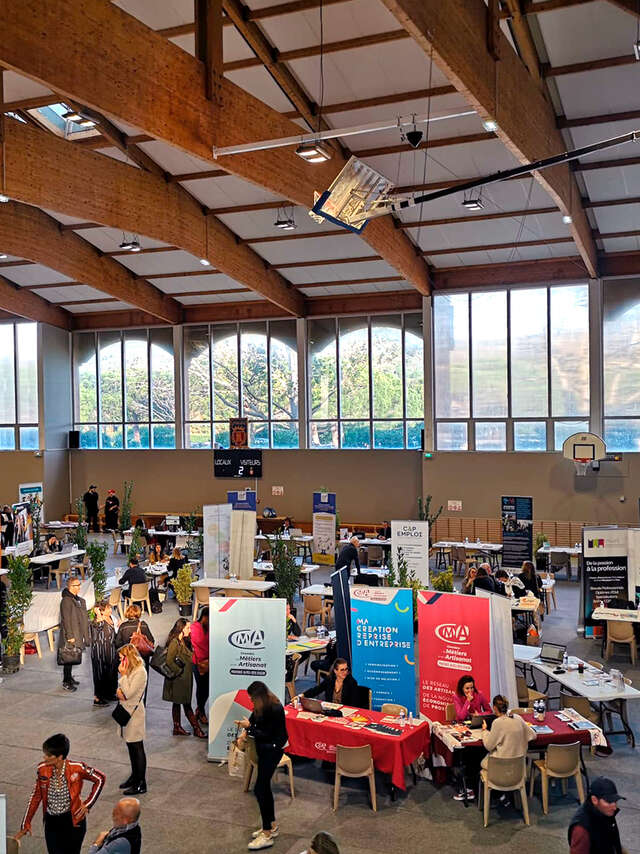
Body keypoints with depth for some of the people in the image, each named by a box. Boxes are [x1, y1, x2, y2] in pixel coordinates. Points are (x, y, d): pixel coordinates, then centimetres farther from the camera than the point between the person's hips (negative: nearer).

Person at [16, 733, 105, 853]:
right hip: (51, 822, 3)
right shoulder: (43, 769, -9)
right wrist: (25, 825, 5)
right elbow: (36, 796, 3)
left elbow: (100, 778, -7)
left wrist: (87, 804, -8)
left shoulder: (77, 768, -20)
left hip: (73, 821, -3)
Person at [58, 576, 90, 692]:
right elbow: (66, 620, -18)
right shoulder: (66, 600, -16)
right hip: (70, 635, -8)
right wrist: (70, 636, -19)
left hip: (78, 634, 8)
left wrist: (84, 635, 18)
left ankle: (69, 678, 29)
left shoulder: (79, 600, 12)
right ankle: (66, 682, 6)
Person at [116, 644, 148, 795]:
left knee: (137, 748, -1)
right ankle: (134, 776, 31)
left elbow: (129, 693, -23)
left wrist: (123, 675, -19)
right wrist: (119, 692, -9)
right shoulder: (130, 670, 9)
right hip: (127, 712, 9)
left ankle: (141, 784, 7)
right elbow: (121, 690, 14)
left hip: (135, 713, -9)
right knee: (131, 747, 18)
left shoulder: (140, 672, -19)